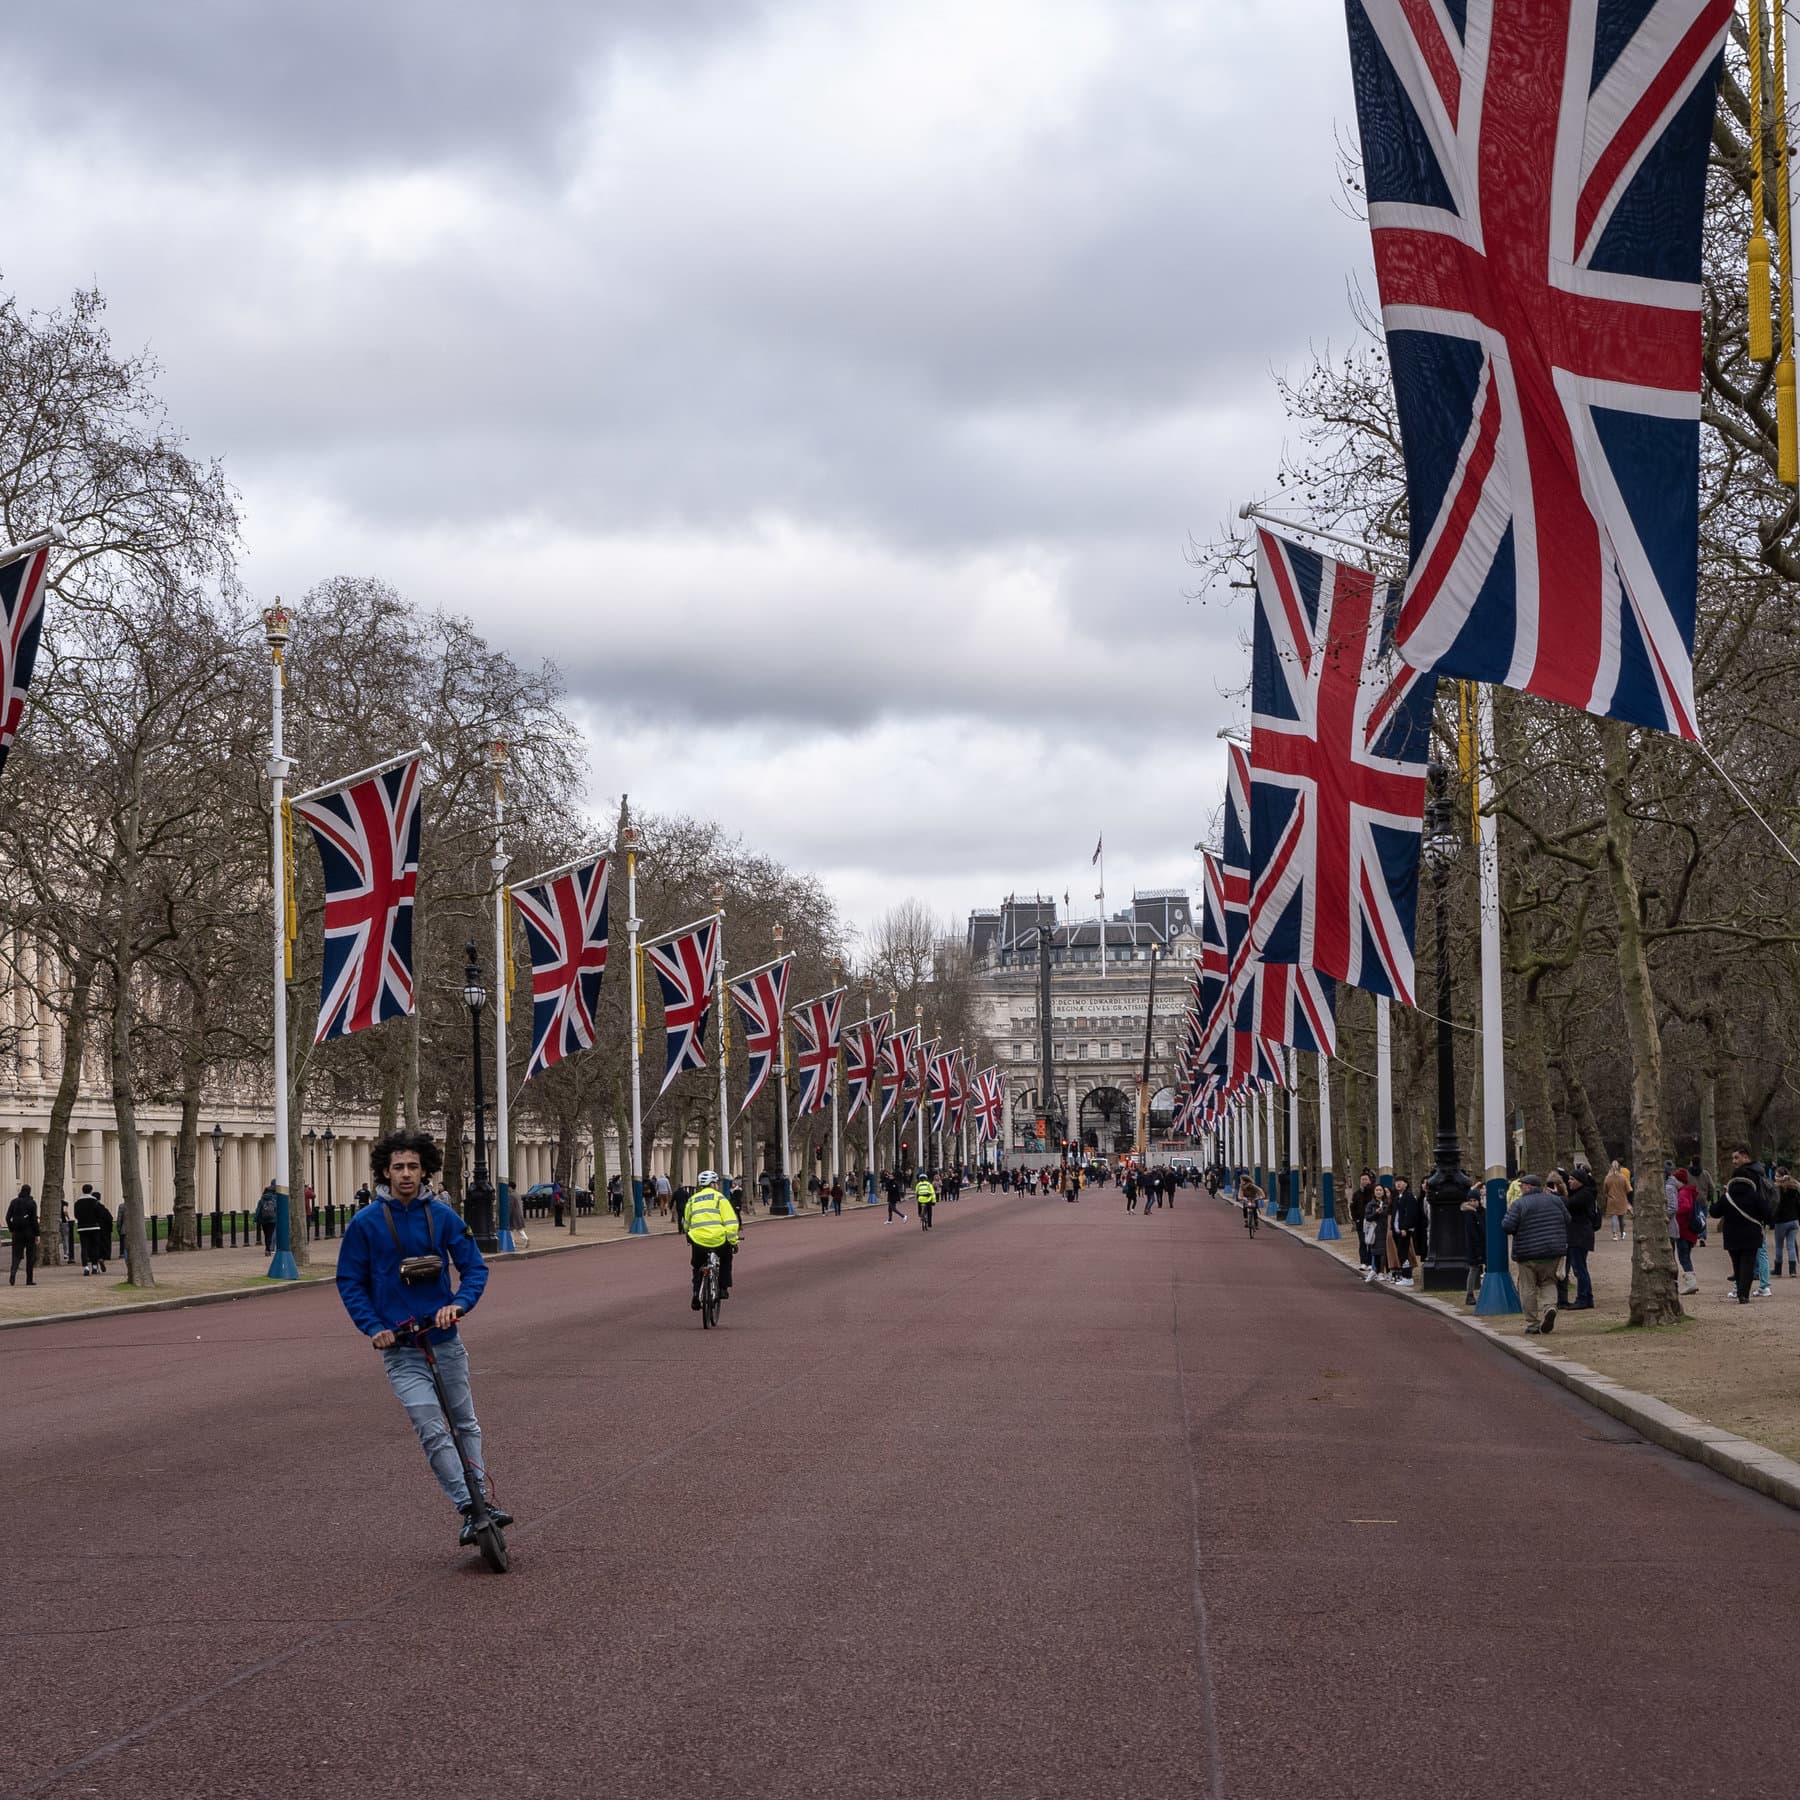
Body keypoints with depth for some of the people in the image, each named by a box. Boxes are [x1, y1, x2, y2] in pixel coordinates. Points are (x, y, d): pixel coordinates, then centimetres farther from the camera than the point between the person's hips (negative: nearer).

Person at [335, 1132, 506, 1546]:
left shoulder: (442, 1216, 0)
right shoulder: (365, 1223, -5)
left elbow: (474, 1267, 2)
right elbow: (350, 1282, 2)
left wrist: (458, 1304, -17)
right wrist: (373, 1327, -11)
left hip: (444, 1339, 3)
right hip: (400, 1346, -3)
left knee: (465, 1425, 15)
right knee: (433, 1432, -14)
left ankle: (483, 1500, 28)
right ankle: (469, 1509, -13)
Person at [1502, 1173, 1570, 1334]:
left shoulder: (1519, 1204, -9)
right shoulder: (1555, 1200, 6)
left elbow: (1507, 1227, -15)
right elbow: (1567, 1220, 11)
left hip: (1528, 1254, -4)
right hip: (1553, 1251, 4)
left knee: (1528, 1288, 5)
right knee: (1548, 1282, 18)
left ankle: (1532, 1324, 5)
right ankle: (1550, 1306, -10)